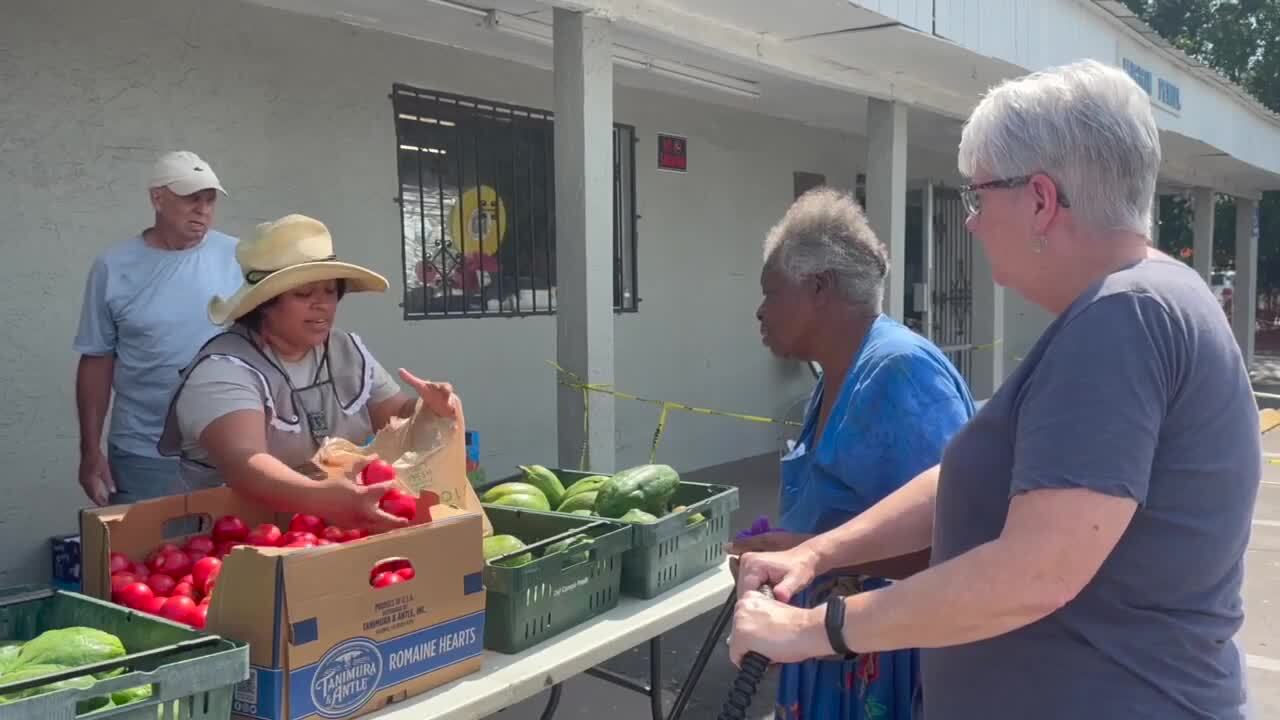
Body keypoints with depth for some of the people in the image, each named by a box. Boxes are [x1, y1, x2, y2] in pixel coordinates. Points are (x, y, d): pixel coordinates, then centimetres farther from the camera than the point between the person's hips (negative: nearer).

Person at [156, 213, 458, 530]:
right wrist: (321, 497, -48)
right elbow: (243, 463, -31)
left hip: (343, 527, 6)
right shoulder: (224, 370, -15)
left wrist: (428, 410, -12)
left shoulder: (349, 350, 6)